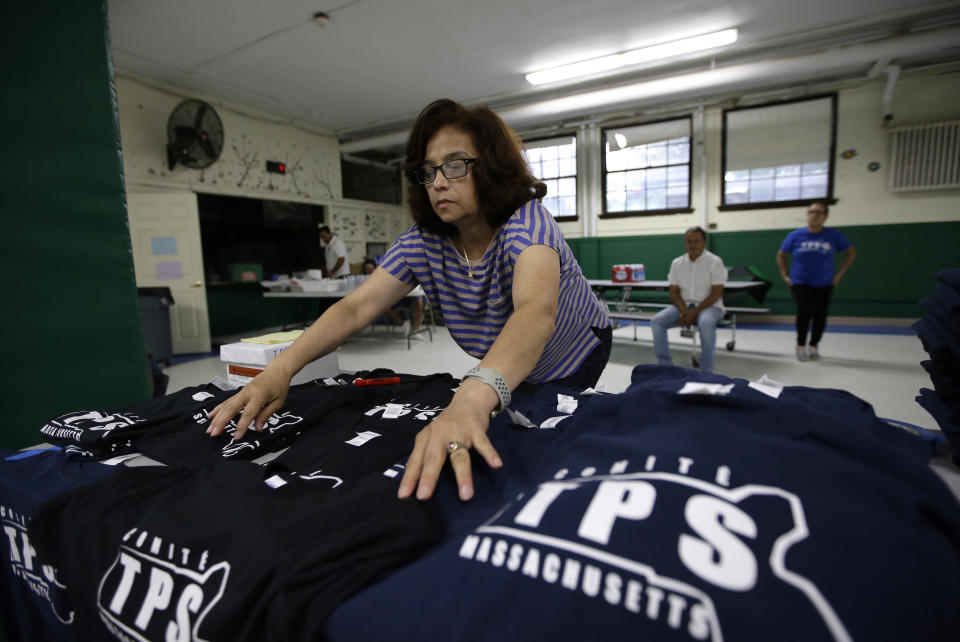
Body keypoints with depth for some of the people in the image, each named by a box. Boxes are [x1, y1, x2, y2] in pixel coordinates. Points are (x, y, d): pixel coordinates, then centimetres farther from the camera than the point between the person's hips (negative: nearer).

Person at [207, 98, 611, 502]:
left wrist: (472, 399, -72)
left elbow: (536, 310, -55)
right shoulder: (422, 242, -18)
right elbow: (356, 308, -28)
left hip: (579, 357, -3)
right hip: (508, 372, 4)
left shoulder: (526, 220, -34)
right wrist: (280, 368, -44)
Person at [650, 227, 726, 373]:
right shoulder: (677, 263, 8)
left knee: (706, 323, -38)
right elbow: (674, 291, 5)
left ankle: (706, 372, -25)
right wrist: (684, 311, -13)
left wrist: (694, 312, -20)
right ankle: (664, 365, -11)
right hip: (683, 305, 4)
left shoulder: (715, 262, -4)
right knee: (656, 321, -20)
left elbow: (716, 293, -11)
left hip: (709, 306, -4)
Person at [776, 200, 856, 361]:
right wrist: (785, 276, 3)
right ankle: (801, 345, 0)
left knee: (820, 315, 2)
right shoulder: (795, 236, -3)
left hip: (824, 284, 2)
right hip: (800, 283, -2)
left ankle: (814, 346, 24)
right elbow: (781, 255, 9)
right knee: (805, 311, -18)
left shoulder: (833, 235, -2)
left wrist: (840, 274, 4)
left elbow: (851, 252, 10)